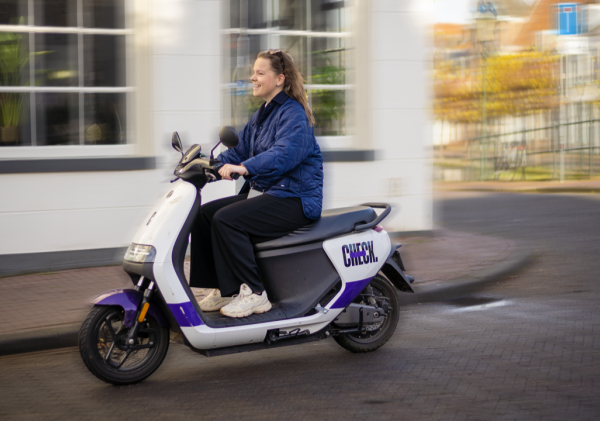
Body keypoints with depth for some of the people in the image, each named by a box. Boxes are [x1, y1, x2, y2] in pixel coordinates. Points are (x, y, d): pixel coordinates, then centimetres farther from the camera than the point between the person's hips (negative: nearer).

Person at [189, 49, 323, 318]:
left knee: (226, 219, -26)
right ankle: (224, 289, 2)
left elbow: (285, 153, -30)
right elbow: (240, 150, 18)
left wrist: (244, 167, -43)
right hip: (262, 193, 10)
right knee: (204, 215, -1)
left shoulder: (293, 114, -12)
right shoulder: (261, 116, 19)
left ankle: (254, 293, -19)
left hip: (294, 198, -10)